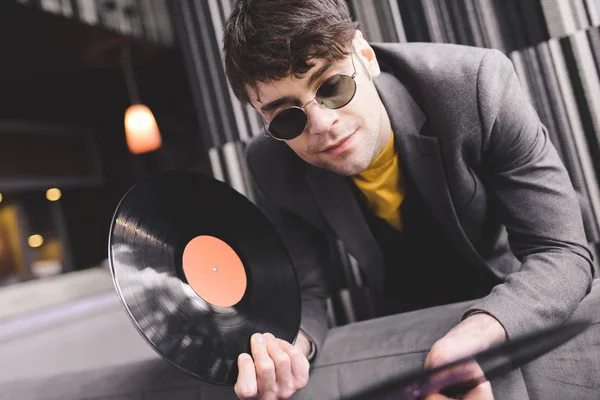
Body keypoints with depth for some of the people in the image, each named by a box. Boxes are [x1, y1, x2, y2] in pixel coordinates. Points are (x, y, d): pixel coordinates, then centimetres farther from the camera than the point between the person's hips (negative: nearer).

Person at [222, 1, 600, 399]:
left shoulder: (477, 84, -26)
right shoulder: (274, 167, -18)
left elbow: (561, 251, -25)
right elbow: (302, 295, -11)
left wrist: (479, 334, -44)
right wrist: (285, 347, -35)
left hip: (521, 311, 0)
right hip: (409, 324, 1)